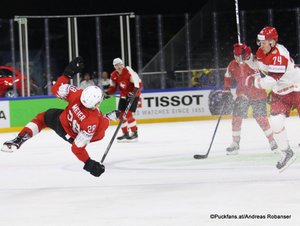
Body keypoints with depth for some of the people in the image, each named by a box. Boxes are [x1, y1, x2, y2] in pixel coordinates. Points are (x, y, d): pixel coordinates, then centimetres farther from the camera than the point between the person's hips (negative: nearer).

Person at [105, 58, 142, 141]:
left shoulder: (128, 71, -22)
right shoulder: (113, 75, -1)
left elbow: (138, 83, -22)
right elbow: (113, 87, 8)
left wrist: (134, 92, -35)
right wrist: (107, 93, -11)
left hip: (133, 94, -7)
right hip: (123, 95, 7)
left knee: (128, 114, -15)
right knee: (121, 114, 4)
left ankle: (134, 133, -4)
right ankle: (126, 133, 16)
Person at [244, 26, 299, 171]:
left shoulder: (280, 55, -29)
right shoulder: (262, 52, -3)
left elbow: (273, 81, -35)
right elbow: (257, 64, 20)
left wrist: (254, 80, -24)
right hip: (279, 93, 7)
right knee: (275, 121, -8)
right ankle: (287, 153, 5)